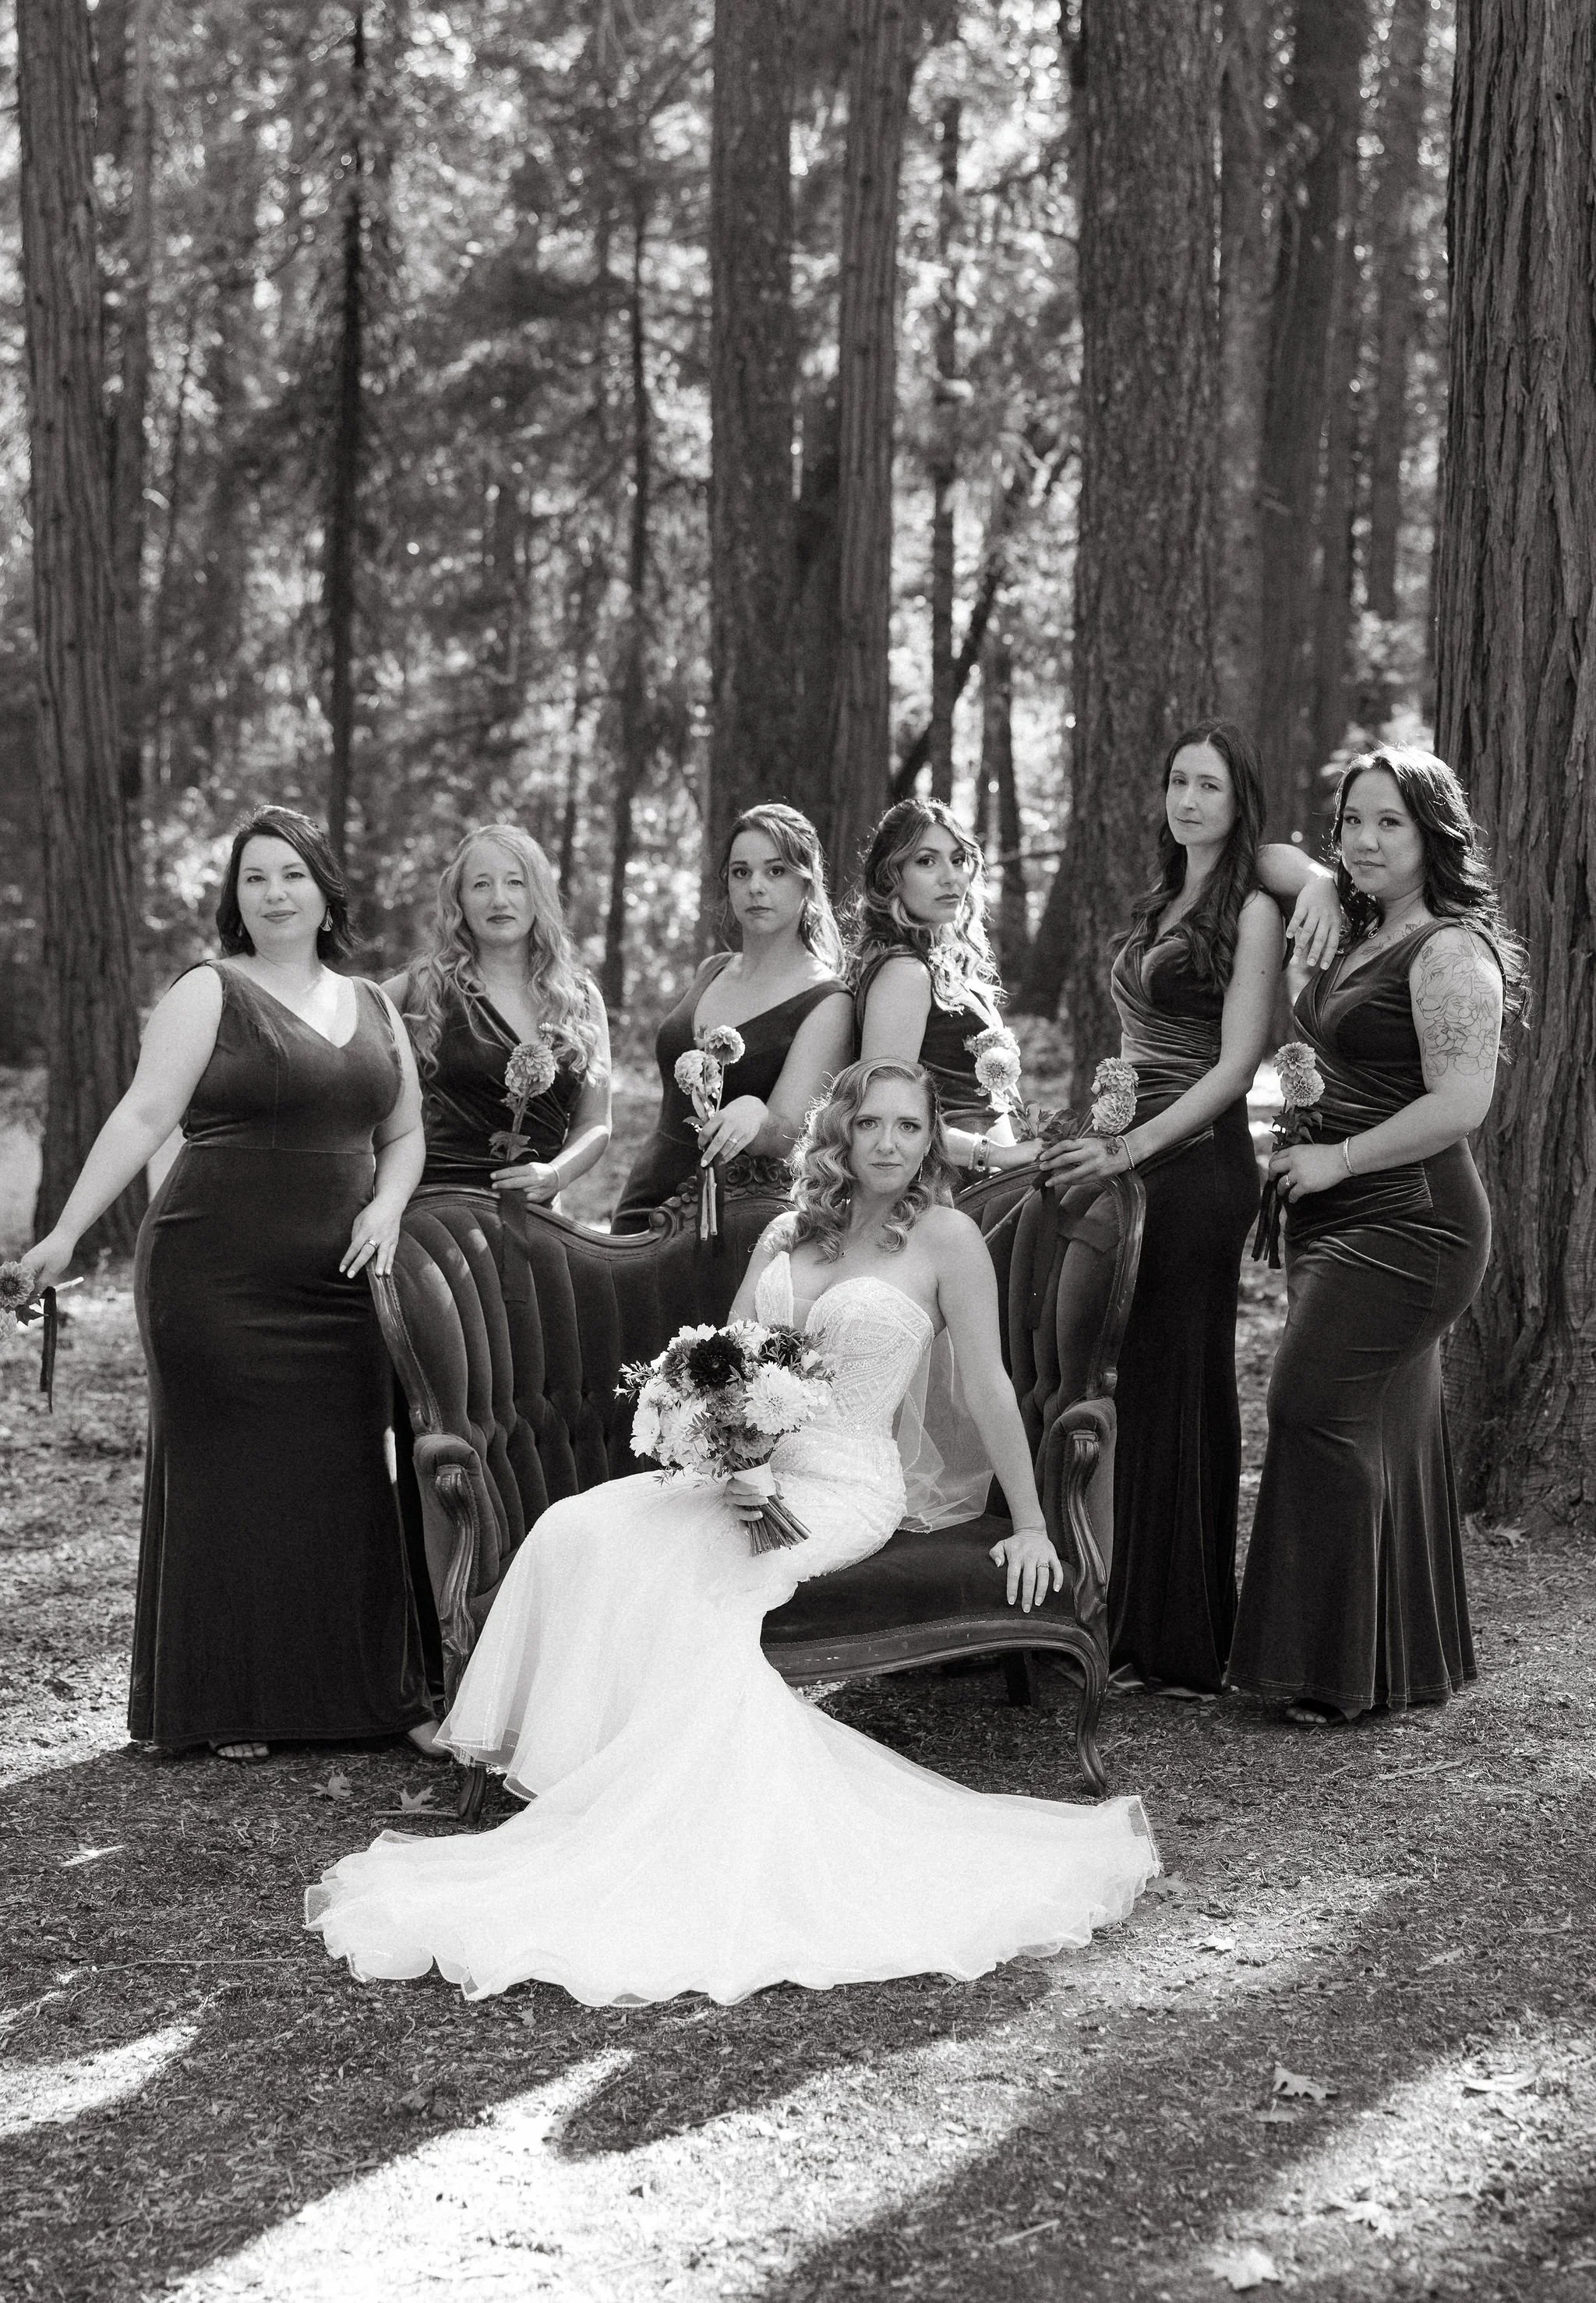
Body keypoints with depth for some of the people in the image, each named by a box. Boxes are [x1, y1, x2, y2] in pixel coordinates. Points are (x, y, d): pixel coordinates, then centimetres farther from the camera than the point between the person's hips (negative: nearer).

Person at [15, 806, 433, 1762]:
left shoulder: (373, 1007, 14)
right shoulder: (210, 995, -2)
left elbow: (405, 1133, 20)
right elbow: (143, 1117, -9)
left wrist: (386, 1207, 1)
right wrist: (66, 1234, -17)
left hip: (336, 1285, 5)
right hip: (219, 1278, -5)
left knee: (342, 1482, 6)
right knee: (229, 1483, -1)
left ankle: (358, 1692, 15)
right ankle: (226, 1708, 9)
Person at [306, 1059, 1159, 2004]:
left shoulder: (945, 1236, -3)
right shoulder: (785, 1236, 14)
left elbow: (990, 1384, -2)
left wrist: (1030, 1524, 0)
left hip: (842, 1486, -6)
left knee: (675, 1575, -29)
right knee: (579, 1530, -19)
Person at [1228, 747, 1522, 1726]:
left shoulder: (1450, 950, -13)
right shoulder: (1365, 938, 14)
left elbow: (1460, 1105, -20)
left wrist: (1336, 1159, -14)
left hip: (1407, 1220, -9)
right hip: (1346, 1218, 9)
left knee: (1317, 1413, -11)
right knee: (1390, 1434, 13)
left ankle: (1334, 1672, -3)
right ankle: (1414, 1663, 22)